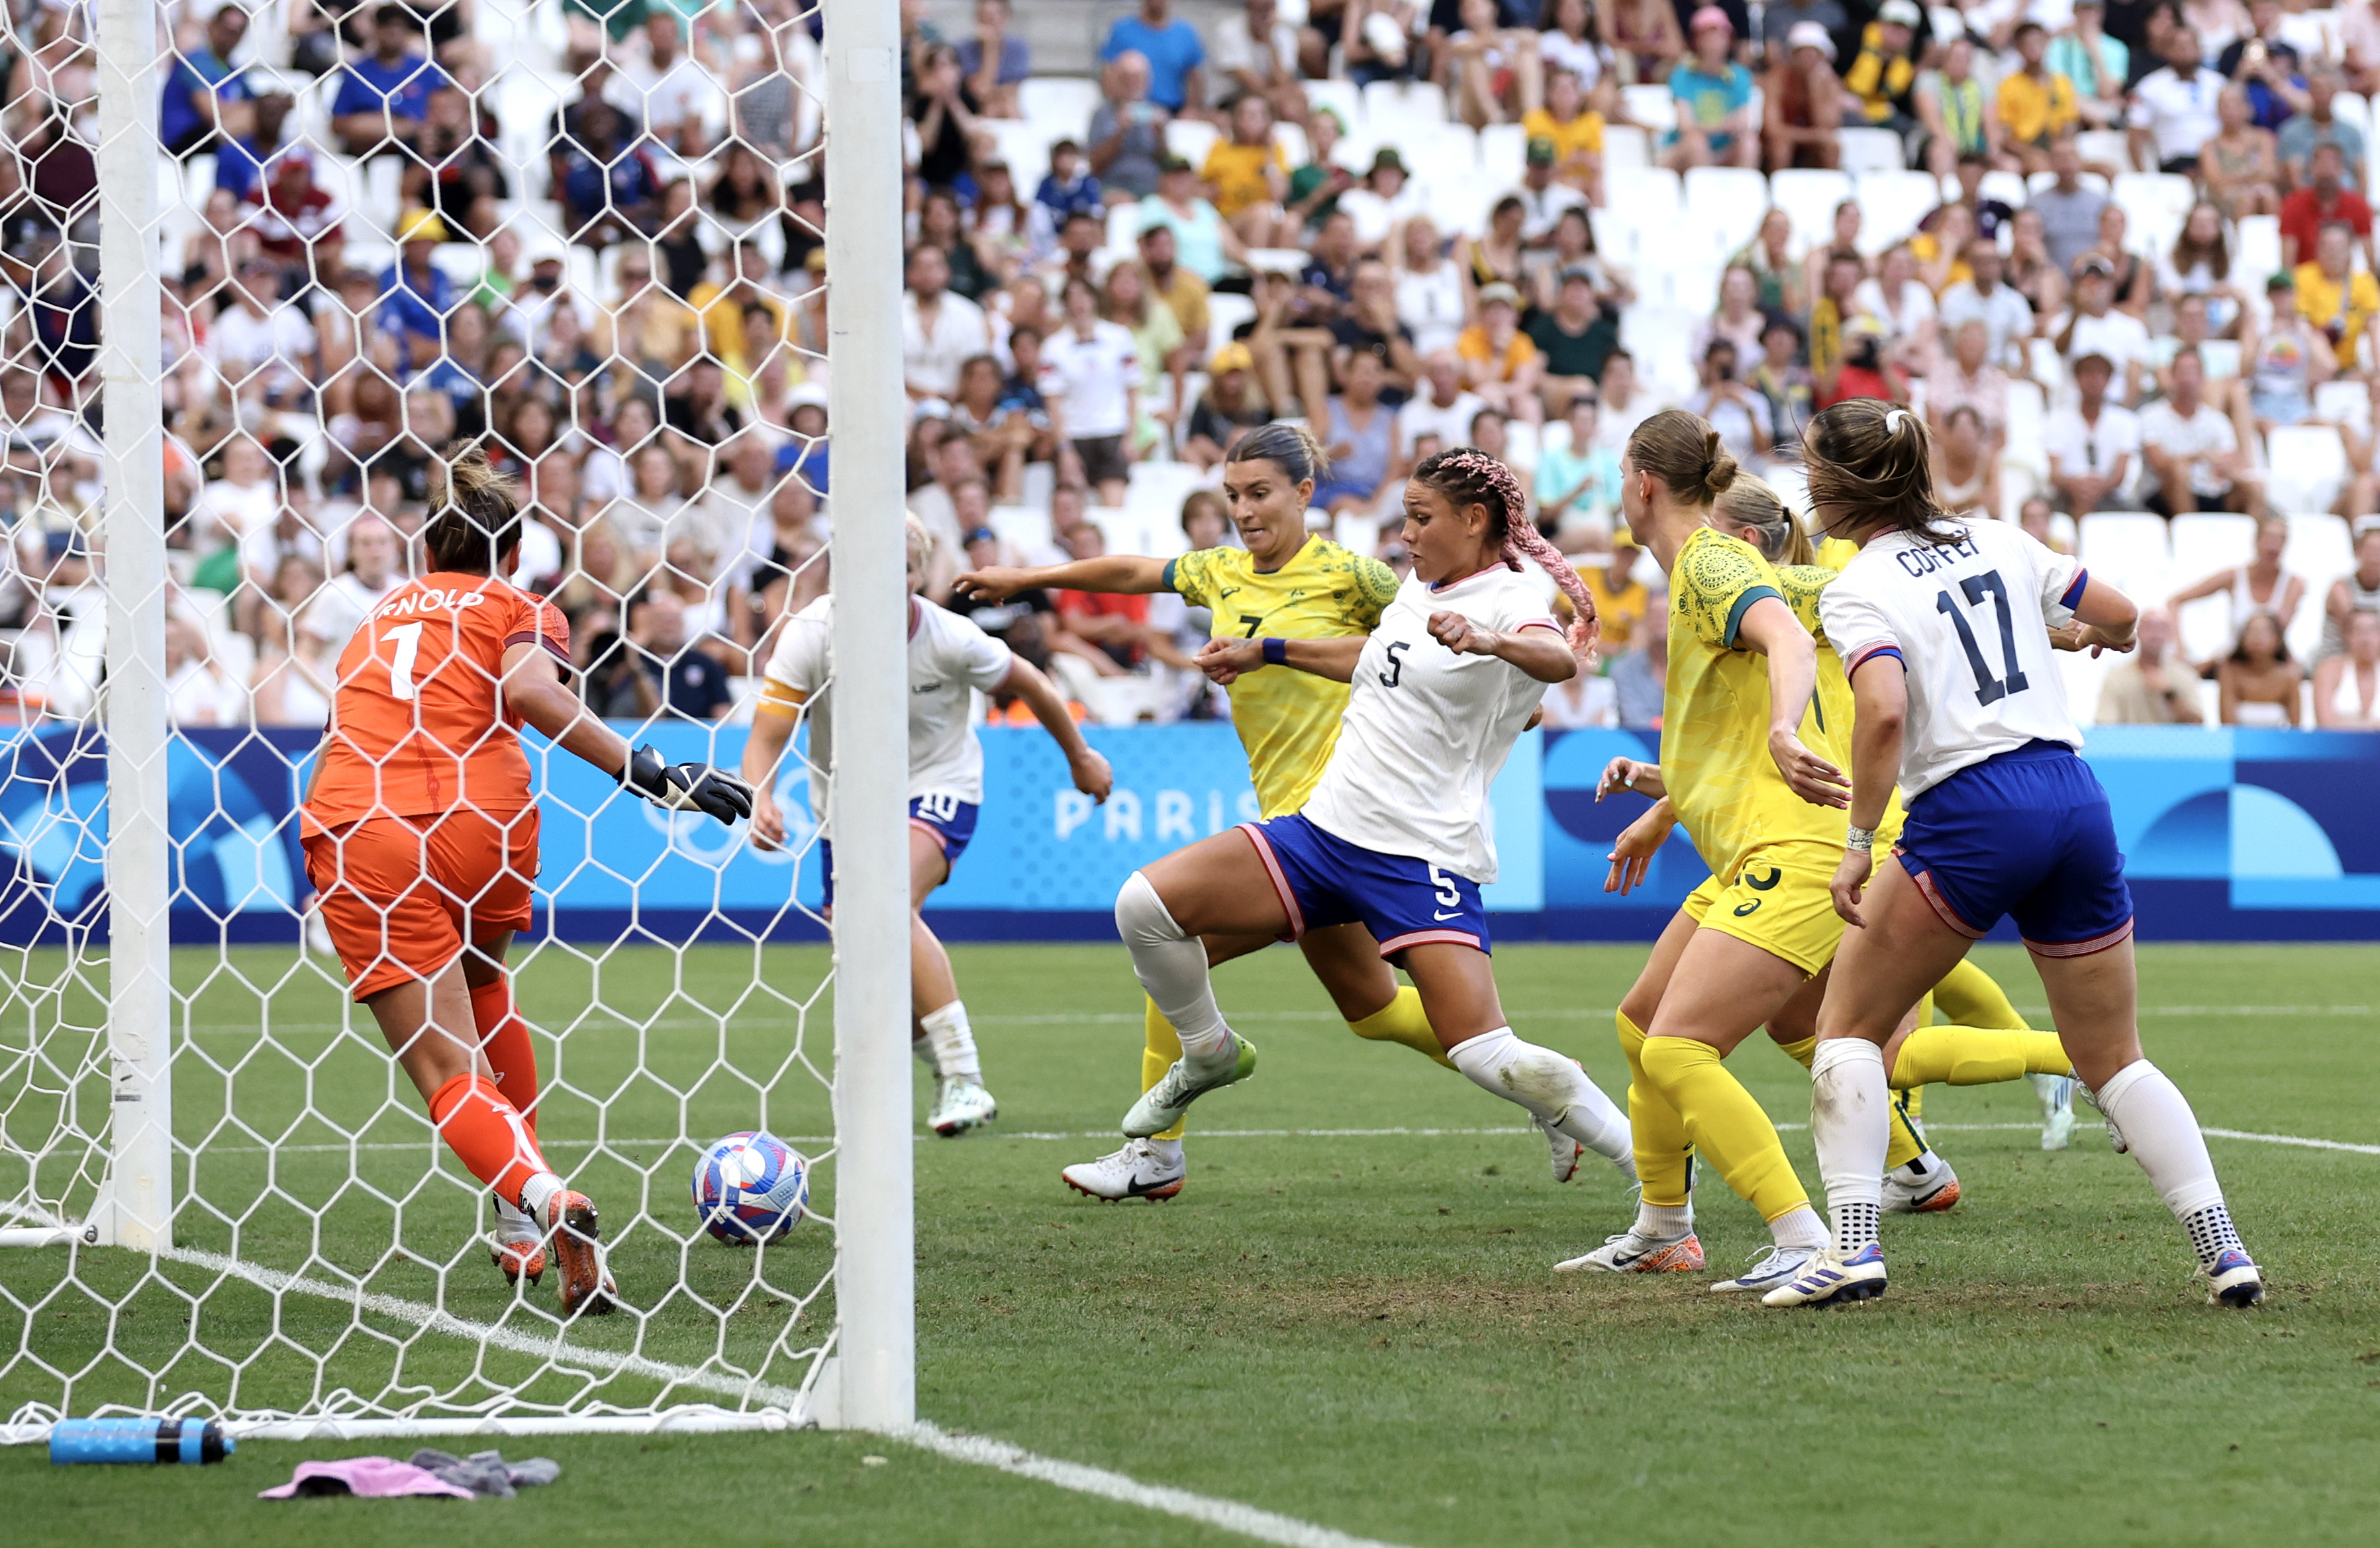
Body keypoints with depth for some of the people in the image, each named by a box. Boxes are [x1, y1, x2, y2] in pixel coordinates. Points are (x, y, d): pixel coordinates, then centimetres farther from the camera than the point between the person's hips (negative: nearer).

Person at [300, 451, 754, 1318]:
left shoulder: (379, 616, 28)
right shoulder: (518, 609, 13)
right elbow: (532, 691, -9)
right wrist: (649, 775, -13)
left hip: (353, 833, 1)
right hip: (479, 823, -1)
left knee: (449, 1070, -4)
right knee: (481, 997, 29)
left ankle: (536, 1195, -33)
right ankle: (524, 1234, 31)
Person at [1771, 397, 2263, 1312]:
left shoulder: (1857, 591, -3)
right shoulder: (1999, 544, 13)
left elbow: (1884, 712, -20)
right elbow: (2121, 617, 19)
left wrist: (1859, 843, -14)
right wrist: (2093, 634, 43)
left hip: (1969, 816, -5)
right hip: (2076, 801, 5)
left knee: (1848, 1024, 10)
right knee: (2114, 1062, 14)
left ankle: (1853, 1246, -4)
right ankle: (2225, 1252, 2)